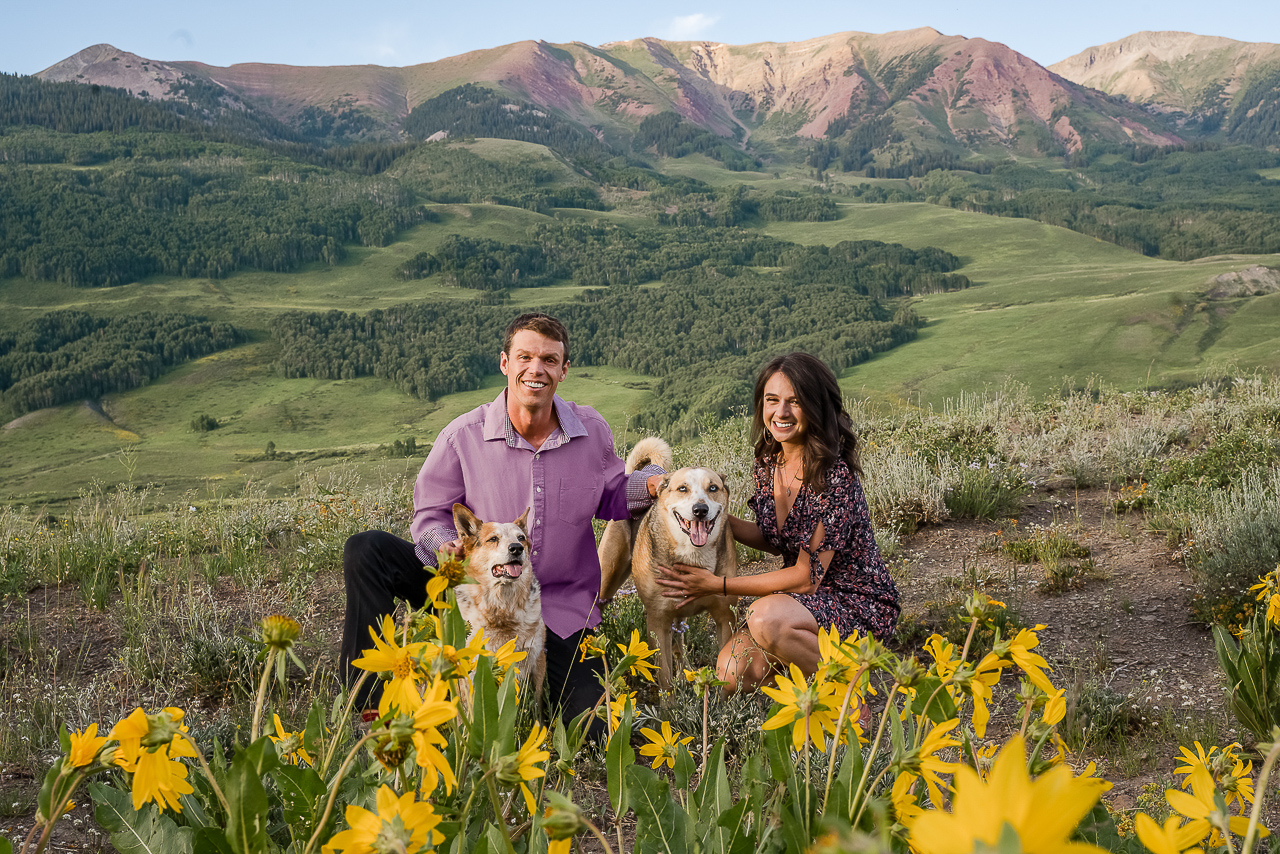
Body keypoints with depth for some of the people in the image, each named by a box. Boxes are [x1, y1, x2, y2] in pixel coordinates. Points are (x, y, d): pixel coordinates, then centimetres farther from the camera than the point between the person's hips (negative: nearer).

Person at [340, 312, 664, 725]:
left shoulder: (592, 431, -3)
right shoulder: (462, 436, -11)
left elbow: (608, 498, 12)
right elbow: (430, 516, -4)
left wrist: (649, 484, -9)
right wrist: (448, 548, -26)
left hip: (559, 608, 1)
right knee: (365, 551, -19)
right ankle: (367, 701, -12)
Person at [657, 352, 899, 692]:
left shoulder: (834, 476, -24)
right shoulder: (768, 463, -1)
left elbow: (807, 577, -21)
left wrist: (718, 585, -17)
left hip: (857, 603, -7)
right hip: (805, 598, 7)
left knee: (766, 617, -33)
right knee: (732, 674, -12)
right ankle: (809, 654, 15)